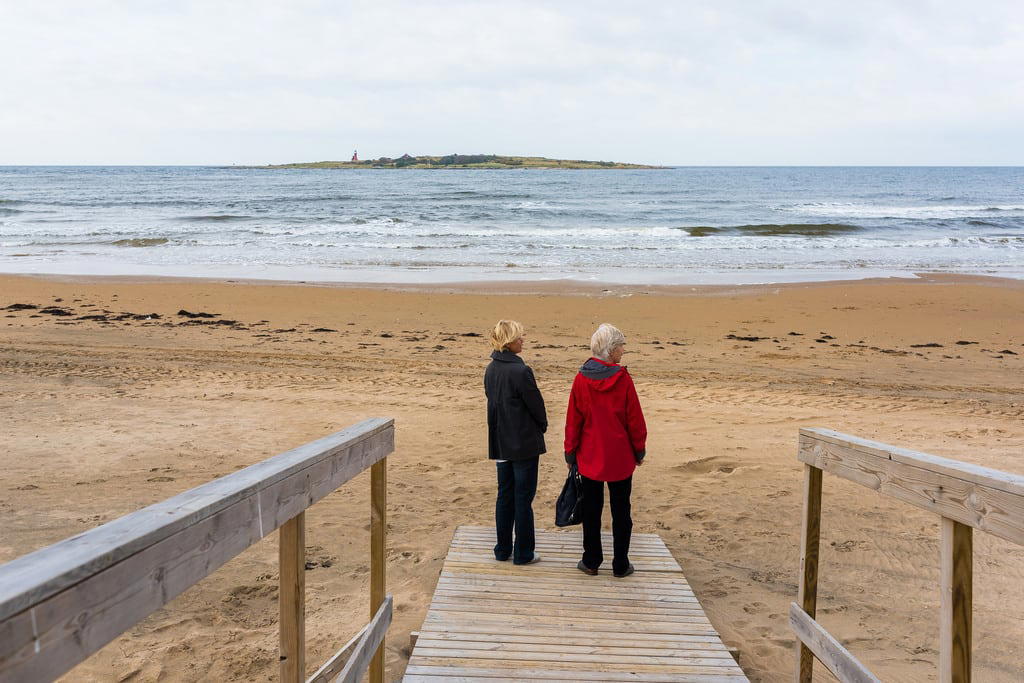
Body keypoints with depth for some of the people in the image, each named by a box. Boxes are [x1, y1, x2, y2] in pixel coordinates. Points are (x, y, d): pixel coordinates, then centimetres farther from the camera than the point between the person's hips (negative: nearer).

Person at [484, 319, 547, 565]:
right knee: (523, 498, 3)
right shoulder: (521, 372, -20)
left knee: (505, 496, 15)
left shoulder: (491, 370, 3)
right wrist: (542, 426, 9)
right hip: (525, 443, -7)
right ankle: (523, 554, 11)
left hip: (501, 442, 7)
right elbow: (536, 405, -12)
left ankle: (503, 550, 22)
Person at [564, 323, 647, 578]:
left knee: (591, 509, 12)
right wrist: (639, 450, 7)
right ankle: (620, 565, 16)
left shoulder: (581, 378, -7)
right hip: (620, 457, -1)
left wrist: (570, 452, 9)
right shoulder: (623, 379, -13)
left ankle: (591, 562, 18)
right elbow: (635, 419, -7)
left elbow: (573, 419, -1)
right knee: (620, 511, 10)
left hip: (590, 457, 2)